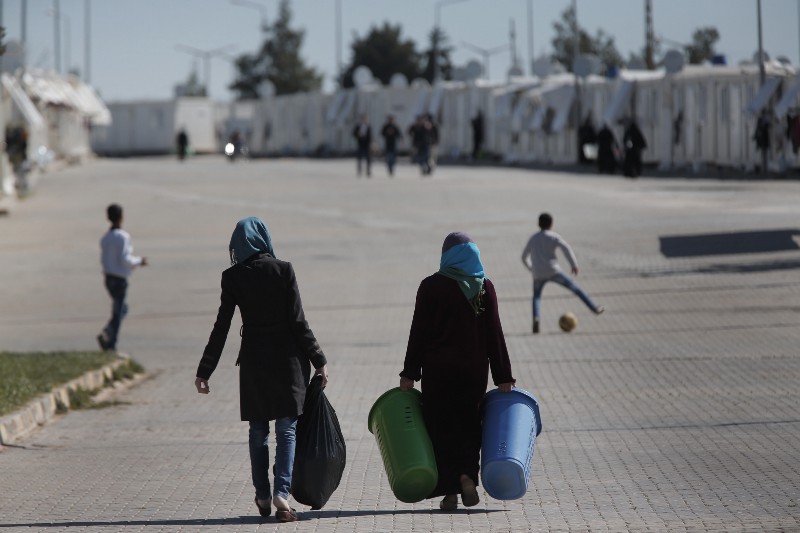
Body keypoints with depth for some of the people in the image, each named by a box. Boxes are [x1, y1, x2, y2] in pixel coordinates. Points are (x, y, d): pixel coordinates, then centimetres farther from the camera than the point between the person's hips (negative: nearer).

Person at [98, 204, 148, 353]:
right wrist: (139, 261, -3)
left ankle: (106, 333, 5)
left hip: (109, 277, 7)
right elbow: (125, 259, -21)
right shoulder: (122, 237, -17)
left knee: (122, 308, 21)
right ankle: (111, 345, 1)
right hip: (120, 279, -7)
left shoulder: (105, 238, 6)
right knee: (118, 312, 1)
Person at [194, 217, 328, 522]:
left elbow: (221, 327, -3)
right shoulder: (283, 271, -6)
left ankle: (262, 498, 17)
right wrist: (318, 360, 1)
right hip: (286, 357, -1)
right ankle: (281, 492, -15)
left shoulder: (233, 277, -4)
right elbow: (298, 321, -7)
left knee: (258, 431, 14)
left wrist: (204, 371, 3)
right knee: (286, 429, 2)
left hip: (253, 359, 1)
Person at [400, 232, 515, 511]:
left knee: (442, 426, 4)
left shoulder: (431, 286, -4)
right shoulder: (485, 288, 1)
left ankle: (450, 491, -1)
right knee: (469, 424, 14)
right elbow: (495, 334, 1)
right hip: (474, 369, 2)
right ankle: (468, 474, -7)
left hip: (438, 369, -2)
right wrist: (503, 377, 4)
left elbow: (418, 333, -5)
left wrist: (409, 374, -1)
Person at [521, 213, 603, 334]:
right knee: (574, 287, 11)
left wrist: (531, 268, 40)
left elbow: (524, 257, 24)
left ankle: (536, 319, -8)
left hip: (538, 274, 3)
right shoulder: (553, 236, 2)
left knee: (537, 297, 19)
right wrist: (574, 264, -10)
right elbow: (566, 248, -14)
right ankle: (594, 308, 13)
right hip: (553, 271, -3)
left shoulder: (532, 238, 15)